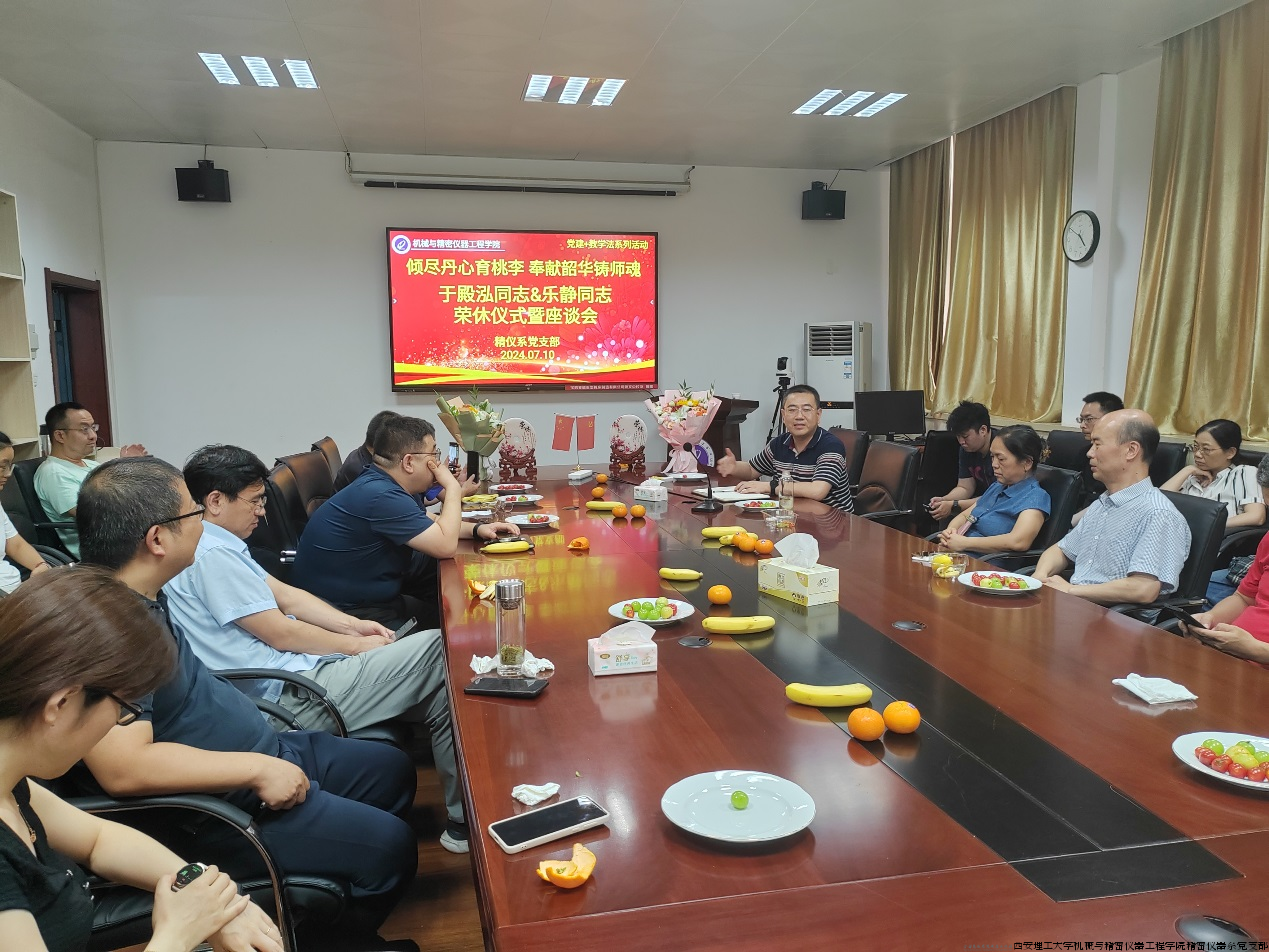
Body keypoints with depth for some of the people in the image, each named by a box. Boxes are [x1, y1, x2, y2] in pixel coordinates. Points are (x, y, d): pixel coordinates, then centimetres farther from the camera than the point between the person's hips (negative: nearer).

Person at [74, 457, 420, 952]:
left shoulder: (141, 597, 1)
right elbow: (123, 768, -36)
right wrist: (257, 769, -29)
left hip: (264, 752, 11)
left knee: (394, 769, 17)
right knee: (390, 846, -12)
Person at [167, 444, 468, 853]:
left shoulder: (220, 546, 15)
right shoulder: (212, 555, -18)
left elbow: (284, 594, 16)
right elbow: (281, 634, -16)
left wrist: (354, 625, 6)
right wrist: (356, 646, -4)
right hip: (291, 699, -10)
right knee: (440, 651, -13)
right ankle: (465, 822, -6)